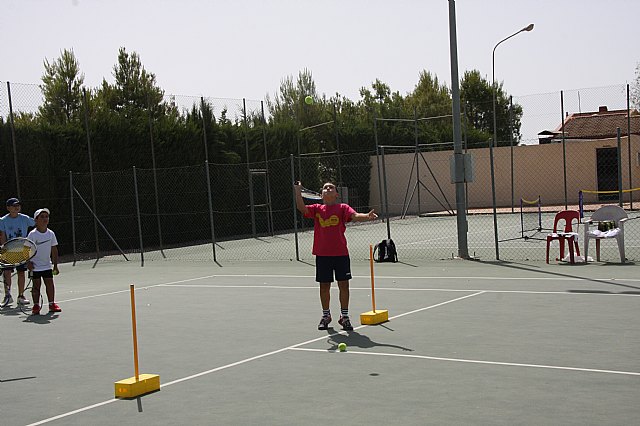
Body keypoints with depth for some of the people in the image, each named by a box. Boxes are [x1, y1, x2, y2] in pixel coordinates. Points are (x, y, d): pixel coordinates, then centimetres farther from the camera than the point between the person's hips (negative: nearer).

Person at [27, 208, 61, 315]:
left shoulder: (51, 234, -1)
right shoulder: (32, 234, -12)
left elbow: (54, 250, 4)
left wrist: (55, 265, 3)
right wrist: (29, 262, -18)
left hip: (47, 265, 3)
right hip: (35, 266, -3)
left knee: (49, 283, 1)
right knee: (36, 285, 0)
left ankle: (52, 304, 10)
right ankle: (36, 305, 8)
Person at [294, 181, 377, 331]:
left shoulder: (343, 208, 1)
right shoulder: (317, 209, 7)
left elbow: (355, 216, -16)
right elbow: (302, 208, -7)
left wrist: (367, 216, -36)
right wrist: (298, 191, -14)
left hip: (341, 253, -2)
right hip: (322, 254, 2)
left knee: (343, 285, 3)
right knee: (324, 285, 10)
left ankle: (344, 316, 17)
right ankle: (326, 315, 27)